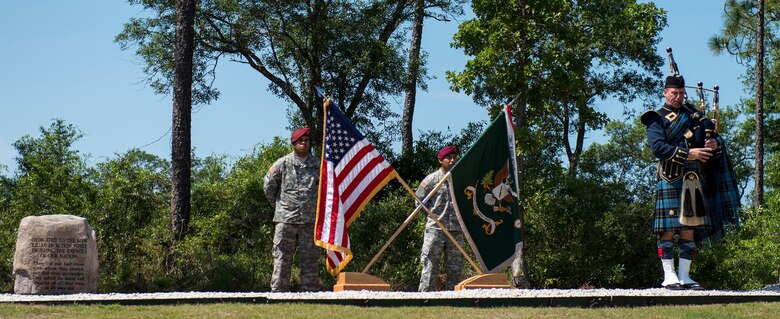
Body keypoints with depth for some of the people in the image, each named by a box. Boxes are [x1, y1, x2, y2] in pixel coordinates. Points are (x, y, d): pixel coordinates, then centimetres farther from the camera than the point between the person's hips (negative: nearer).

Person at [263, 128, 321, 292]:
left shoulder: (317, 165, 6)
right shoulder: (282, 163, 1)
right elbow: (268, 184, 9)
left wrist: (315, 205, 12)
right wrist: (278, 205, 10)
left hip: (310, 219, 2)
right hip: (286, 218, -2)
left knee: (310, 258, 4)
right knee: (282, 257, -2)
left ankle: (310, 293, 8)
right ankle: (278, 292, 0)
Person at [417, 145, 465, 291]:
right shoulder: (431, 179, 0)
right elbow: (419, 201, 9)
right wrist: (432, 214, 5)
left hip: (456, 231, 3)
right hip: (435, 229, -3)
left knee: (455, 269, 5)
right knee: (430, 268, -5)